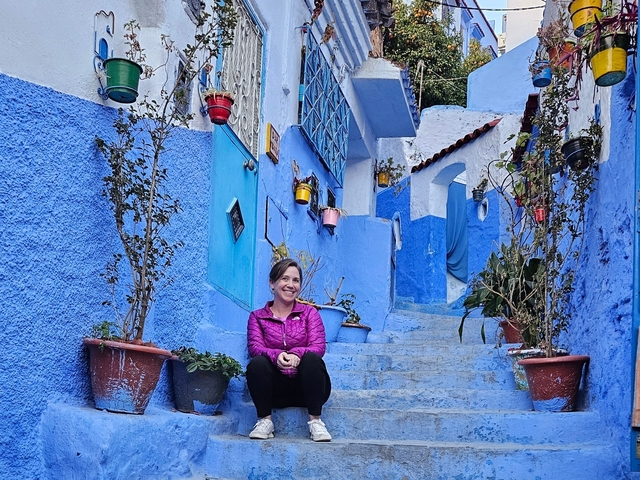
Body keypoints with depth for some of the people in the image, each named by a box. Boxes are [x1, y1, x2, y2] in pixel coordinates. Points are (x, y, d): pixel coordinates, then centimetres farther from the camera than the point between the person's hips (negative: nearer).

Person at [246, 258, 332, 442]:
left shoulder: (309, 312, 10)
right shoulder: (257, 316, 10)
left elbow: (318, 347, -5)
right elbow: (255, 347, -7)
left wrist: (296, 354, -28)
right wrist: (276, 355, -30)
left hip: (306, 387, 0)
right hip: (275, 389, 0)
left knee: (312, 358, -30)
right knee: (257, 363, -29)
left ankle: (315, 421, -25)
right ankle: (265, 420, -18)